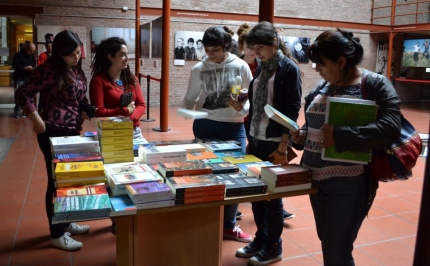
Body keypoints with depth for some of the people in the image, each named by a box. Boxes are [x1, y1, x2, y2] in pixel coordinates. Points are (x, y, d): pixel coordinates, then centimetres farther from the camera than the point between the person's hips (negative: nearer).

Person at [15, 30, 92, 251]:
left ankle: (65, 223, 34)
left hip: (73, 132, 8)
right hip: (53, 133, -8)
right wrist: (37, 120, -20)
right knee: (57, 181, 1)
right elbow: (23, 93, -16)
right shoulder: (49, 69, -13)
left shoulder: (77, 71, 10)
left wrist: (86, 111, 3)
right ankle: (56, 235, 14)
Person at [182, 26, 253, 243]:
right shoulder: (199, 69, 0)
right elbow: (190, 98, 3)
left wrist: (243, 107, -18)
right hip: (205, 124, 0)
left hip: (233, 126, 1)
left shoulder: (240, 66, -1)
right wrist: (186, 110, -18)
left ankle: (229, 225, 22)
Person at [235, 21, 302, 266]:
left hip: (274, 142, -7)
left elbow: (292, 110, -13)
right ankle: (260, 239, 29)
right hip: (256, 140, 7)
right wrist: (250, 138, 12)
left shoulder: (289, 69, -9)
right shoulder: (261, 68, 11)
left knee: (273, 196, 4)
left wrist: (283, 147, -17)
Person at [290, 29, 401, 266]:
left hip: (348, 184, -6)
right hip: (316, 179, 7)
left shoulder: (376, 85, -10)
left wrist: (340, 137, -30)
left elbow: (390, 128, -22)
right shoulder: (324, 85, 9)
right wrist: (301, 135, -2)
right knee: (327, 245, 20)